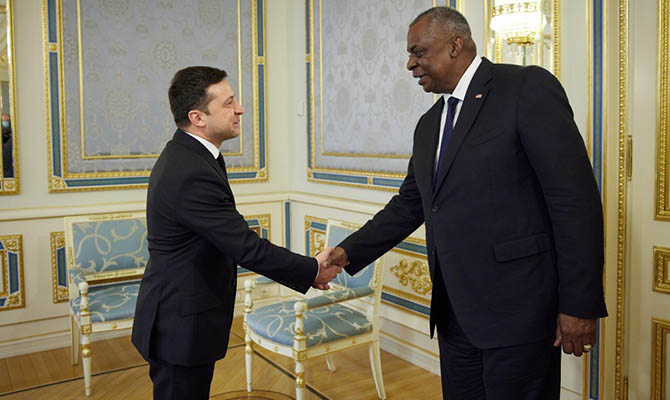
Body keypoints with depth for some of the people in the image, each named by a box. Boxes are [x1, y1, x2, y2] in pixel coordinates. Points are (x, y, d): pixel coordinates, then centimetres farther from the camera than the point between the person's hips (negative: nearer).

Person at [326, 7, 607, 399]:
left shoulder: (528, 88, -9)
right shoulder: (429, 124, 14)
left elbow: (576, 198, -13)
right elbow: (409, 205, 18)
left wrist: (579, 304, -15)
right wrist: (349, 252, 9)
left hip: (518, 308, -7)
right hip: (455, 311, 7)